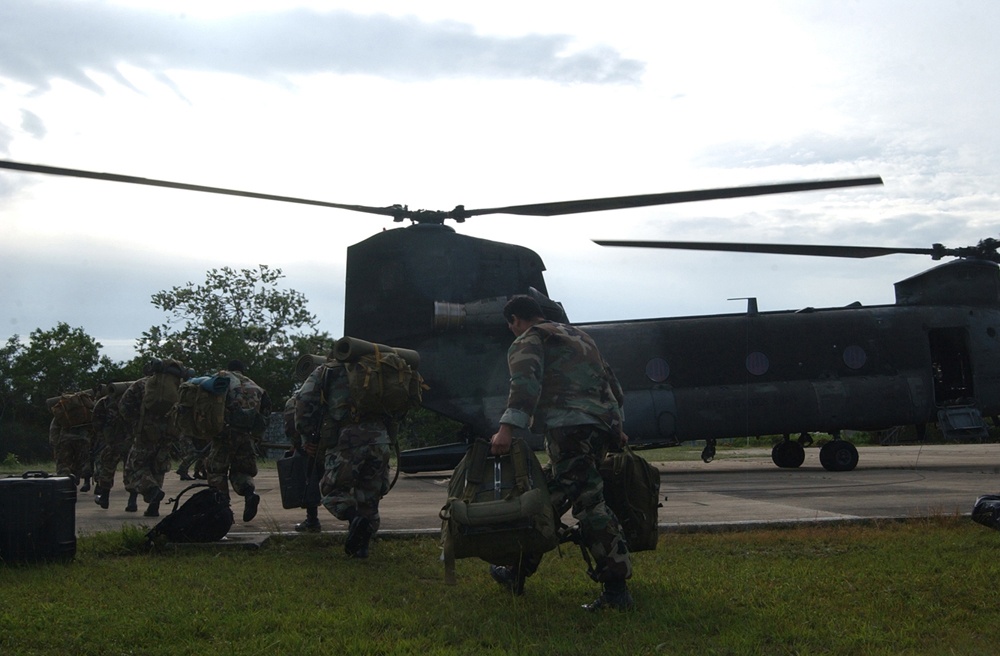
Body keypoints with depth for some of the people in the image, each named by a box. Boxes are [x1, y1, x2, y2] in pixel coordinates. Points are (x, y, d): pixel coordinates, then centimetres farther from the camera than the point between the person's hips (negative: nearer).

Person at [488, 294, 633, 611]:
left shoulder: (528, 341, 5)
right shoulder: (579, 336, 31)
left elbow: (525, 382, -15)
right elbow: (610, 380, 33)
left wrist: (507, 428, -24)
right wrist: (616, 425, 35)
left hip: (571, 427, -9)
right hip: (603, 427, 9)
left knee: (589, 503, -8)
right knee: (550, 499, 10)